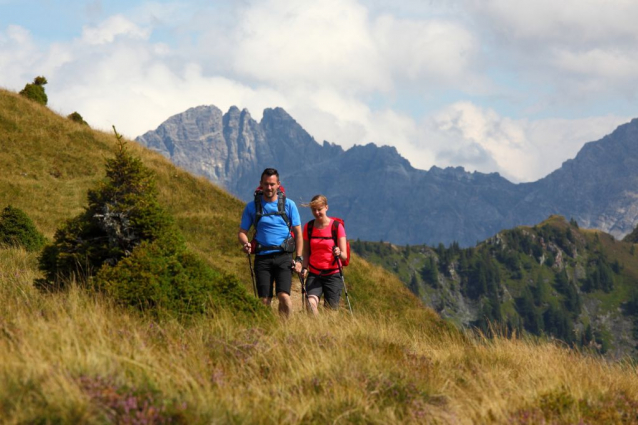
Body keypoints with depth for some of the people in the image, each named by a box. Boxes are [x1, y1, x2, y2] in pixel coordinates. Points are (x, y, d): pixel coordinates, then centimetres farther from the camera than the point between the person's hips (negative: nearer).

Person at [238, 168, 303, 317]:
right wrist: (245, 243, -12)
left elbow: (298, 233, 9)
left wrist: (298, 259, 0)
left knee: (284, 296, -16)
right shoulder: (252, 207, 8)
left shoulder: (289, 205, 7)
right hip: (262, 258, 1)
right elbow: (242, 232, 11)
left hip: (283, 256, -1)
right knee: (264, 301, -3)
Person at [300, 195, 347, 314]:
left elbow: (344, 255, -6)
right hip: (314, 274, 2)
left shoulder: (337, 226, -3)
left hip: (332, 274, -2)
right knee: (311, 302, -25)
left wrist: (339, 253, -28)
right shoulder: (308, 227, 6)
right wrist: (304, 268, -3)